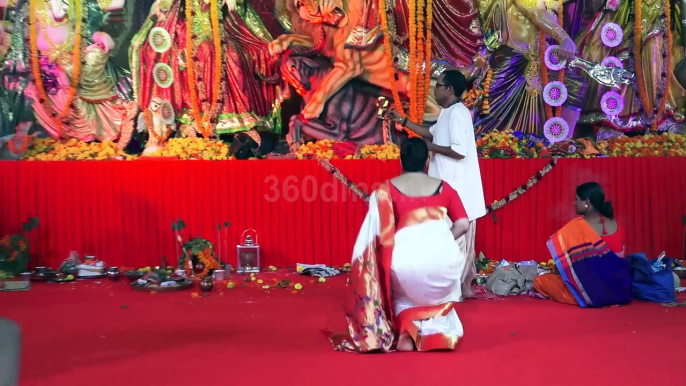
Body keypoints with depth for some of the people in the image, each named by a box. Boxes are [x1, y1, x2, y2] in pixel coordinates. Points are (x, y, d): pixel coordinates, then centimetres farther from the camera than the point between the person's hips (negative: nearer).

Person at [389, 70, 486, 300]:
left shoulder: (458, 113, -19)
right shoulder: (448, 113, 13)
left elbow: (459, 151, -27)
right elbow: (432, 133, 27)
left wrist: (431, 147, -15)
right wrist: (403, 121, 21)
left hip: (457, 188, -10)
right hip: (451, 186, 10)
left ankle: (462, 285, 6)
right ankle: (463, 282, 24)